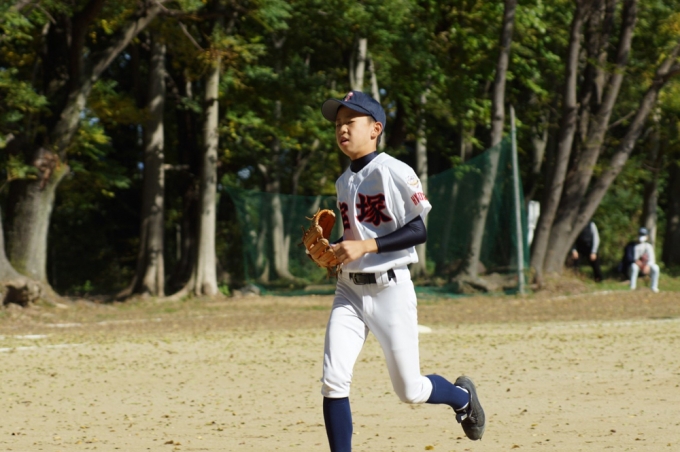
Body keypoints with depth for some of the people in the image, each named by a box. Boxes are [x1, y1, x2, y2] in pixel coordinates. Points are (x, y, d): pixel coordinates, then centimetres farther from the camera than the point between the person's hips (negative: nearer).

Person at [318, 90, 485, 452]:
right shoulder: (343, 182, 13)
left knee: (410, 391, 3)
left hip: (390, 288, -6)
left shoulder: (393, 172, -10)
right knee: (333, 381, -11)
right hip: (349, 290, 6)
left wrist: (366, 246, -24)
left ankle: (461, 396, 35)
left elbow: (419, 231, -17)